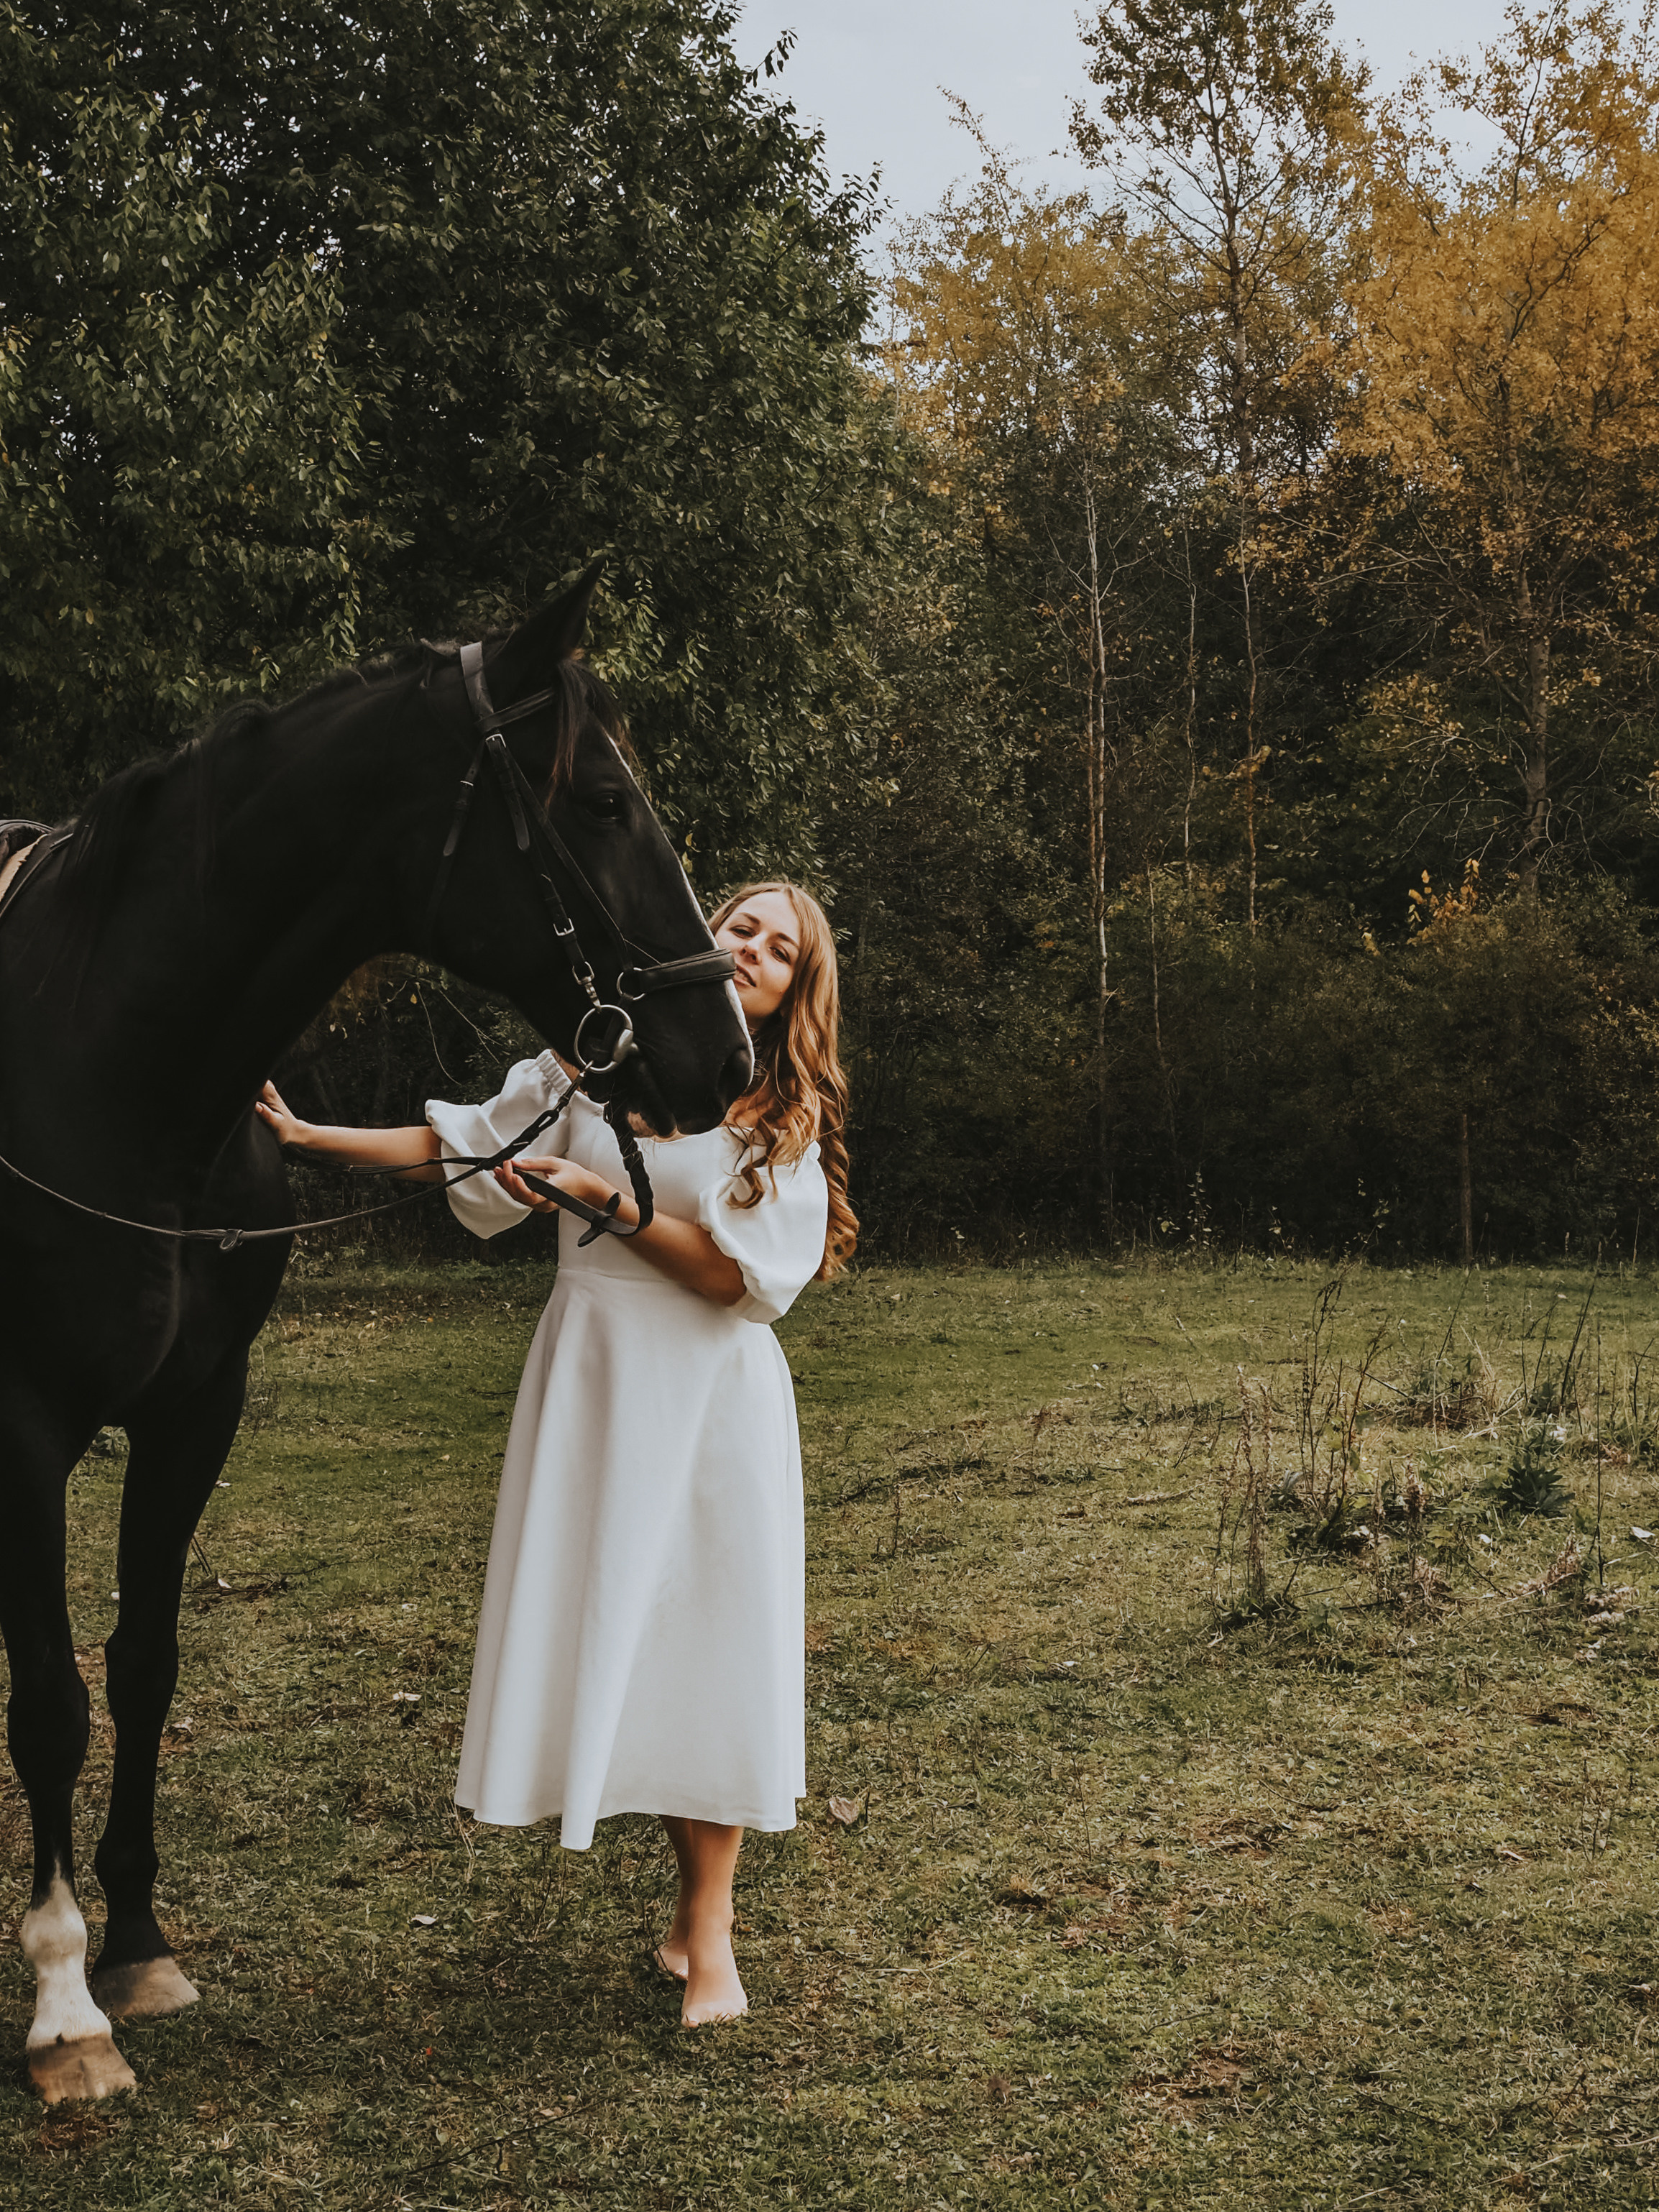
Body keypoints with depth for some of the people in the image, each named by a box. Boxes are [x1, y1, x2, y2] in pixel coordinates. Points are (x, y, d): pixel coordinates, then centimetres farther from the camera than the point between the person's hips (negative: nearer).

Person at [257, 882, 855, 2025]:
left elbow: (751, 1277, -9)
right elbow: (459, 1144, 12)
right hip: (593, 1377, 2)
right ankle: (696, 1897, 18)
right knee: (598, 1628, 0)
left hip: (716, 1397, -1)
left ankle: (710, 1929, 12)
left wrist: (606, 1198, -16)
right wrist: (306, 1133, 6)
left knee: (706, 1639, -1)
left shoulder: (791, 1114, 0)